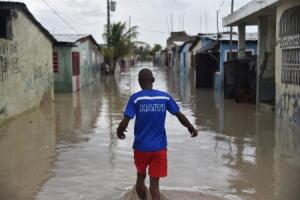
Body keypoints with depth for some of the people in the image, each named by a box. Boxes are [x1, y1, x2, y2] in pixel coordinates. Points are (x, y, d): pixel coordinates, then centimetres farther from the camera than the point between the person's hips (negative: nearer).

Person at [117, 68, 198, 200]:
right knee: (155, 185, 3)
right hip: (159, 148, 1)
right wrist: (191, 128, 18)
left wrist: (119, 131, 7)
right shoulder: (165, 97, -1)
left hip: (141, 147, -1)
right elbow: (180, 116, 1)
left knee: (141, 176, 23)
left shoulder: (135, 98, -8)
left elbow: (125, 122, -15)